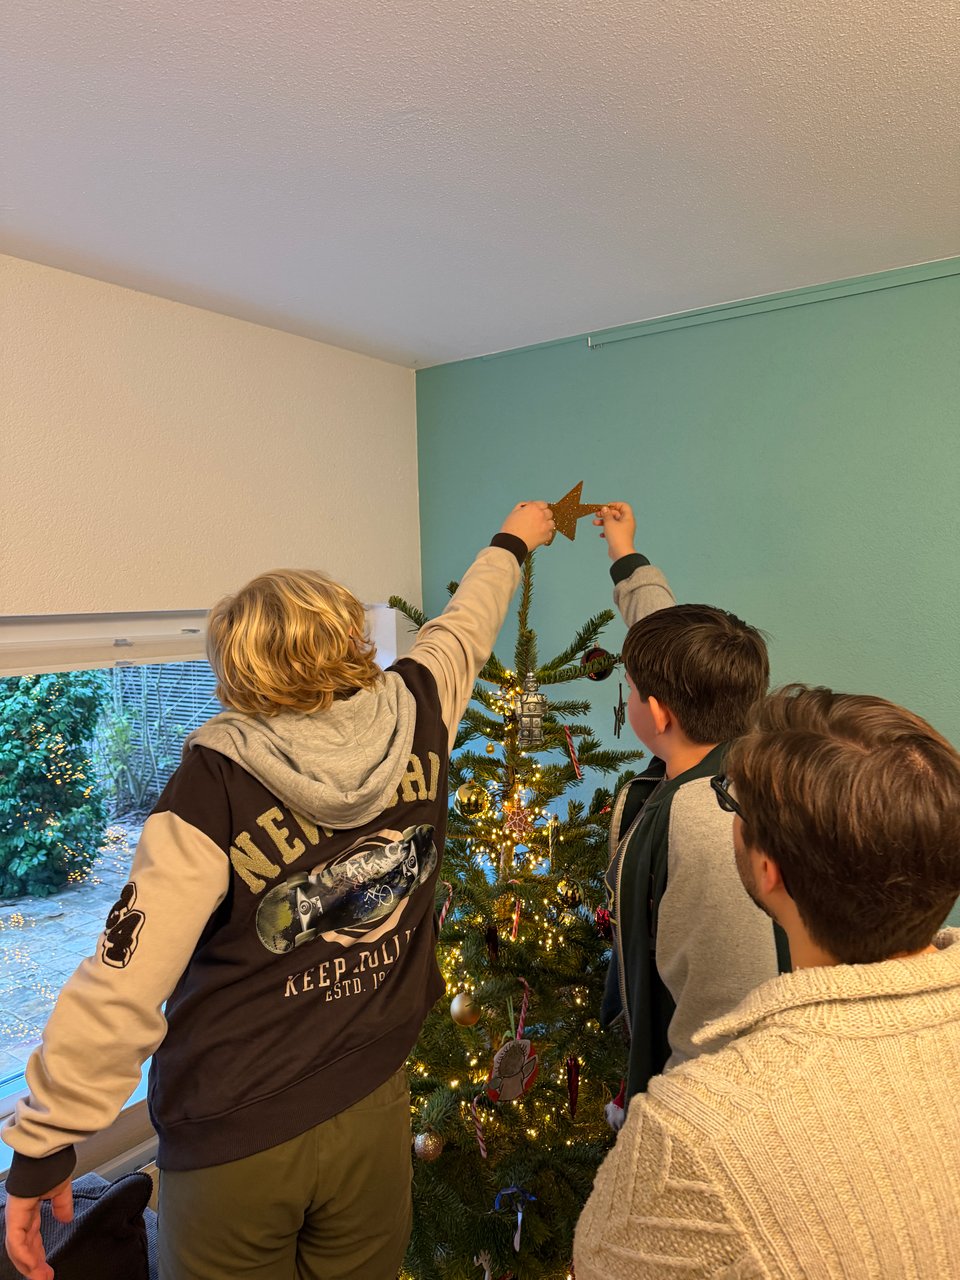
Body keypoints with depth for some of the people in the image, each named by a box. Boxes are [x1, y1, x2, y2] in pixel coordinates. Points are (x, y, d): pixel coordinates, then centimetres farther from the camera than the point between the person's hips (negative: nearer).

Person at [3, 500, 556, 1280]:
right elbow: (464, 629, 7)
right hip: (371, 1112, 3)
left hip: (232, 1145, -2)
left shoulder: (217, 783, -22)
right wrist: (510, 545, 26)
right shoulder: (416, 720, -12)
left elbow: (124, 983, -22)